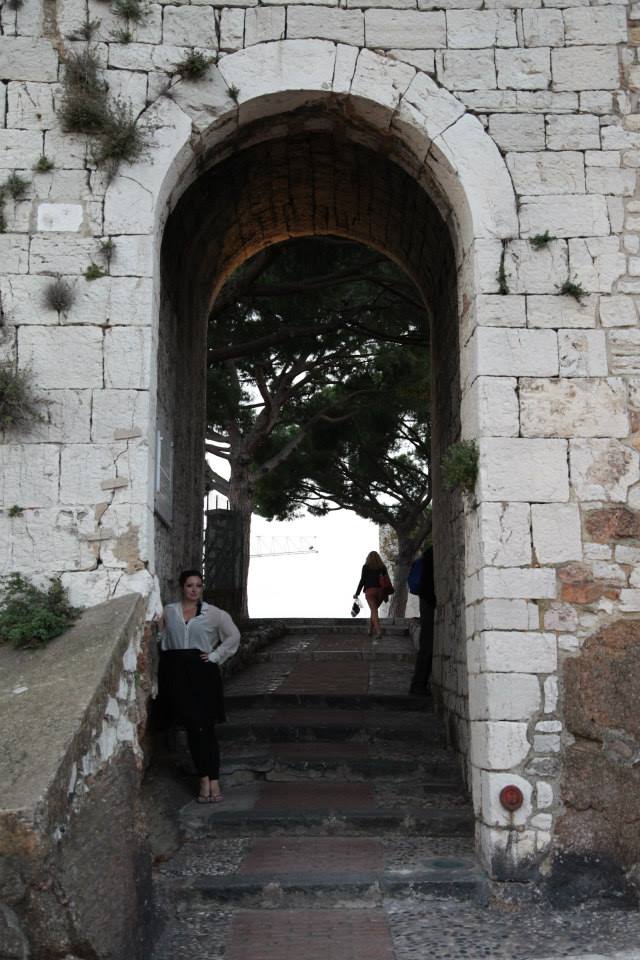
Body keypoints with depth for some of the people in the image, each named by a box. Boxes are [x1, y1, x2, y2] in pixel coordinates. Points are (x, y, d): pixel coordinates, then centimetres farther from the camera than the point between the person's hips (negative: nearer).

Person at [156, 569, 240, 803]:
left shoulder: (213, 613, 4)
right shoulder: (168, 612, 9)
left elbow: (233, 636, 6)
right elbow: (160, 637, 21)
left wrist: (216, 656, -1)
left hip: (202, 671, -2)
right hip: (176, 673, 2)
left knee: (205, 726, -5)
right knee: (192, 726, 2)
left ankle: (211, 779, -1)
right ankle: (207, 779, 8)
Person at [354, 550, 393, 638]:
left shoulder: (366, 567, 2)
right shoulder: (382, 567, 11)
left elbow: (362, 580, -1)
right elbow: (386, 581, 9)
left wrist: (357, 593, 5)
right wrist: (386, 595, 17)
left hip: (370, 590, -4)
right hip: (380, 591, 4)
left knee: (374, 611, -9)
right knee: (374, 609, 20)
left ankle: (378, 630, -26)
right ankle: (371, 630, 26)